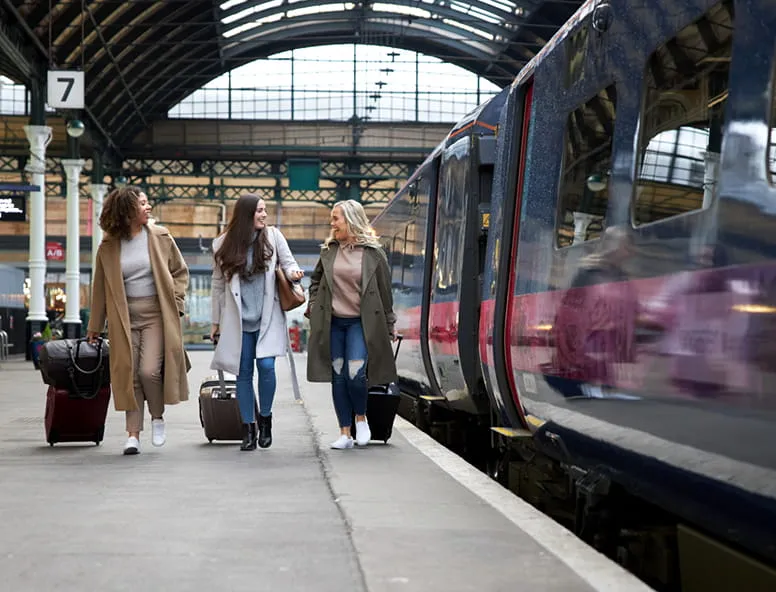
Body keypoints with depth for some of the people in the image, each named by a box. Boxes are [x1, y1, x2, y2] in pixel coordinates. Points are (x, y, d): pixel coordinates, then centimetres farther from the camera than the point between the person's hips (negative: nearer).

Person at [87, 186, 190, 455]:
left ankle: (158, 417, 13)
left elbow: (180, 271, 11)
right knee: (129, 374, 0)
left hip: (156, 314, -1)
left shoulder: (160, 237, 2)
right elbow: (100, 287, 10)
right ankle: (133, 434, 6)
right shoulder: (109, 246, 3)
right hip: (125, 316, 1)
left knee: (149, 371, -13)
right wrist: (94, 326, 12)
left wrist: (175, 302, -1)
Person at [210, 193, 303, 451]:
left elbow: (289, 262, 6)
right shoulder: (224, 244, 2)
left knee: (266, 365, -14)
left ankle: (265, 418, 9)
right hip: (238, 319, 0)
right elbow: (218, 285, 8)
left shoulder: (273, 236, 2)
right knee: (243, 372, 2)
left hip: (267, 317, 0)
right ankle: (248, 428, 11)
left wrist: (293, 272, -19)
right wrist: (216, 321, 10)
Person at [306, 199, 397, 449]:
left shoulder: (373, 253, -2)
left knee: (355, 374, -15)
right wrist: (313, 305, 7)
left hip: (360, 323, -4)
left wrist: (389, 327, 3)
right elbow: (316, 279, 22)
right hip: (332, 322, 4)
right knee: (338, 377, 2)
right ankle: (345, 433, 9)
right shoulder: (328, 250, 8)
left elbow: (385, 292, 2)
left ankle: (361, 417, 13)